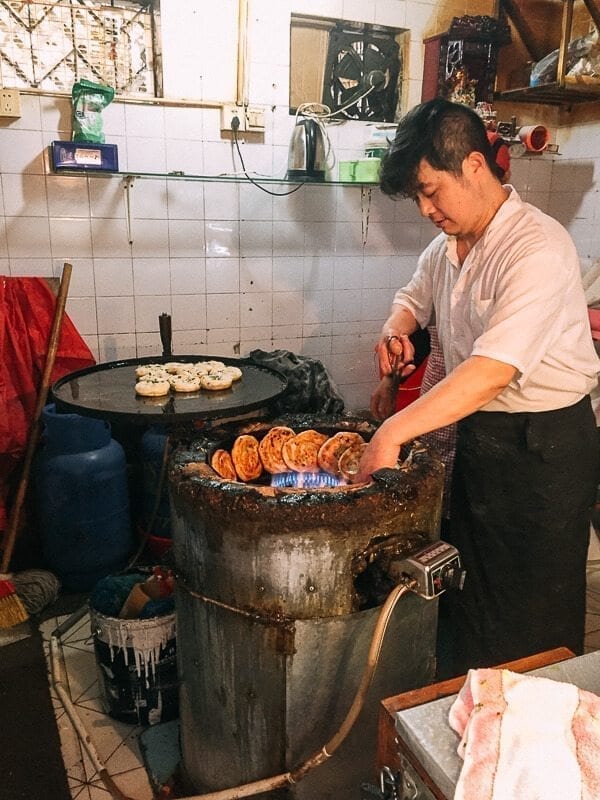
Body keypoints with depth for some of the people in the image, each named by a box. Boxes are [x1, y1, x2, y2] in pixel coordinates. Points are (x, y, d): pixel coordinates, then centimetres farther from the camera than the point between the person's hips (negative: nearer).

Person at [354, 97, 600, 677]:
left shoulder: (538, 249, -22)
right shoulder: (448, 245, 5)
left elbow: (494, 369, -33)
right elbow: (414, 296, 25)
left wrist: (393, 433, -37)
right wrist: (396, 329, 1)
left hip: (543, 447, -8)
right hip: (477, 432, 8)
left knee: (535, 619, 8)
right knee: (471, 594, 21)